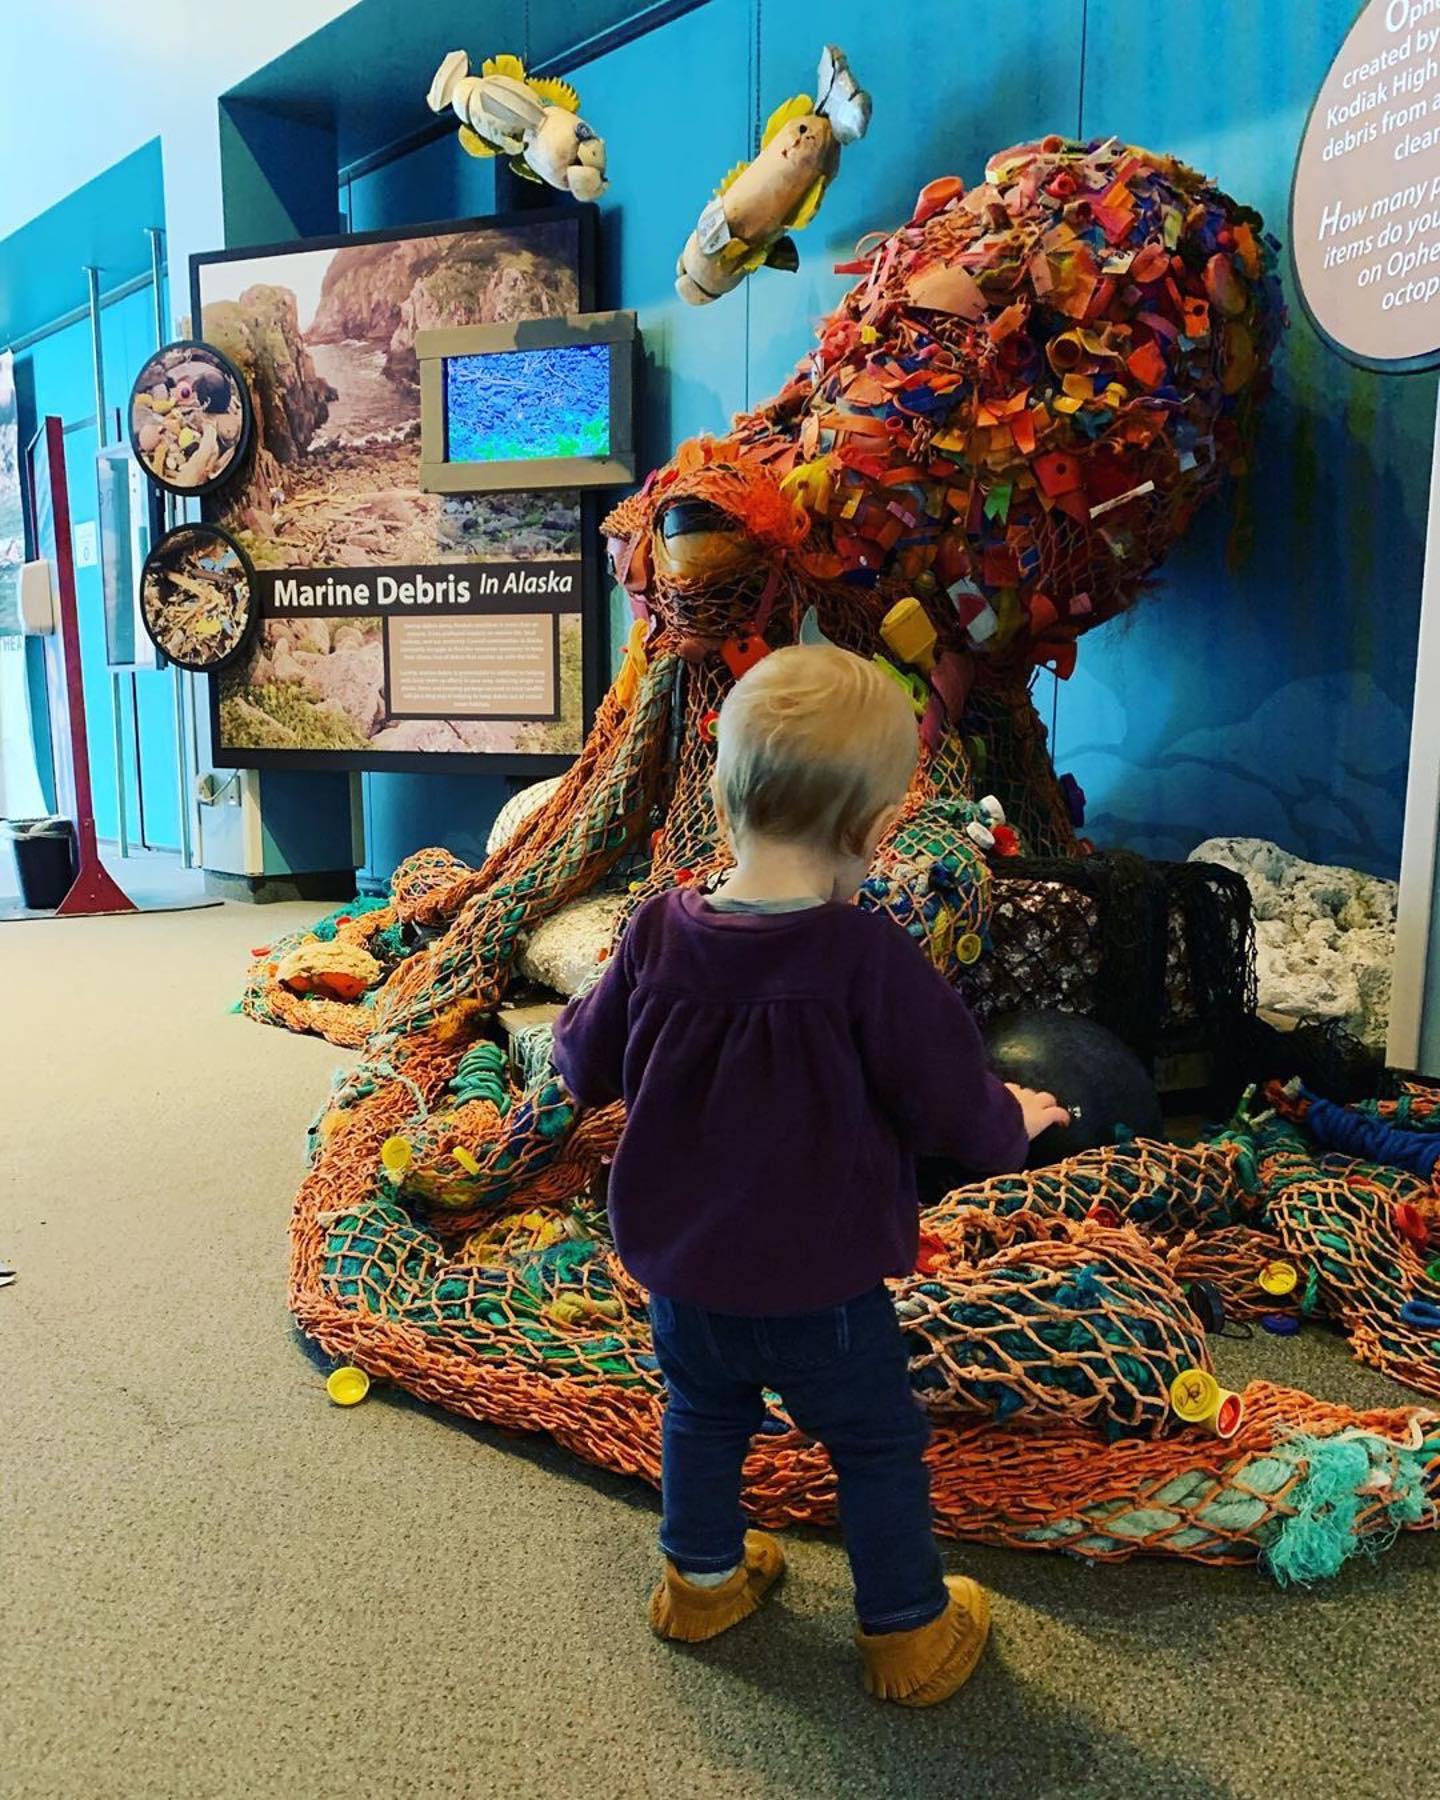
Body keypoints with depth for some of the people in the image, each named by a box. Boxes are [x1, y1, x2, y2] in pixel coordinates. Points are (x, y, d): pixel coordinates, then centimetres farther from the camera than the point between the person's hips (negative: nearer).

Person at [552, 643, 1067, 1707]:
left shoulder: (658, 934, -14)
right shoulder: (869, 958, -26)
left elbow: (589, 1070, 2)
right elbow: (959, 1110, -16)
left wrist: (569, 1031, 25)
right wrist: (1017, 1122, 6)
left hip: (680, 1276, 4)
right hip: (820, 1289, -4)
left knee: (705, 1414, 29)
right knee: (880, 1445, 19)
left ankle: (702, 1577, 49)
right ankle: (909, 1632, 36)